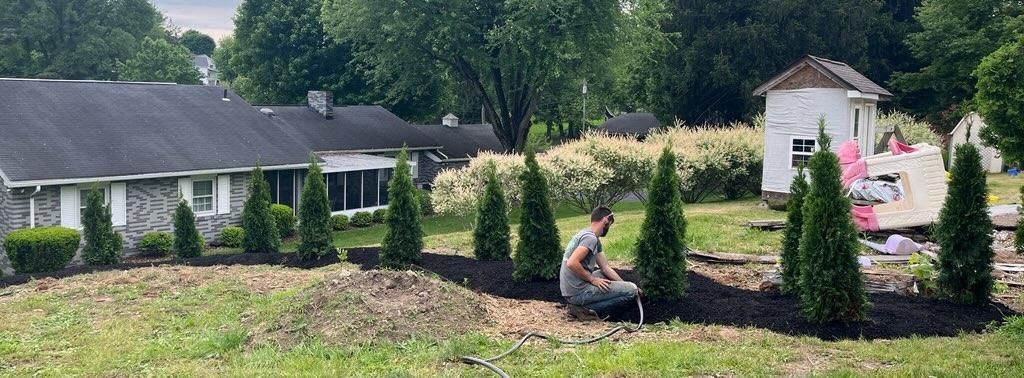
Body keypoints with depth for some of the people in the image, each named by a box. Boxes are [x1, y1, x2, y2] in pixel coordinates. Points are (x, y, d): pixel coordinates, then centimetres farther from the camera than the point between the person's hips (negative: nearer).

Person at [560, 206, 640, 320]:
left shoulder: (595, 240, 16)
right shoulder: (590, 237, -14)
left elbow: (605, 268, 17)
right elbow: (572, 263, -25)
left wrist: (624, 285, 13)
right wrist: (593, 279, -15)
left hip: (570, 292, 9)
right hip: (578, 292, -9)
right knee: (631, 290, -8)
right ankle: (585, 309, -8)